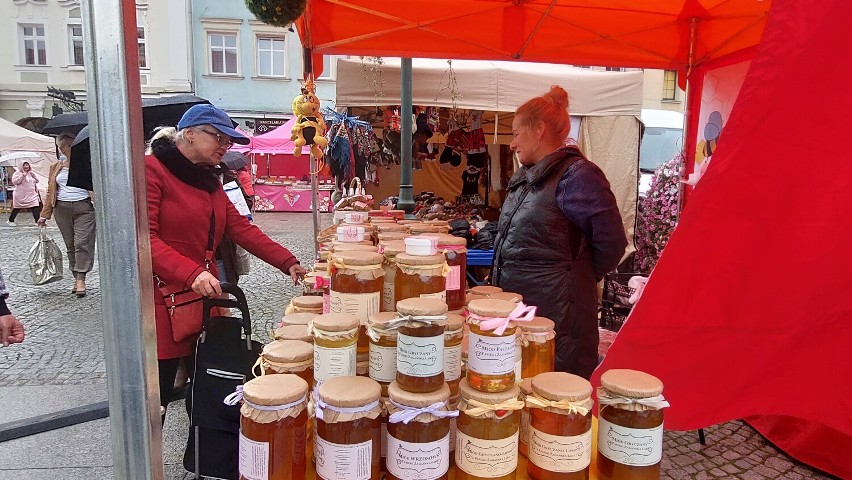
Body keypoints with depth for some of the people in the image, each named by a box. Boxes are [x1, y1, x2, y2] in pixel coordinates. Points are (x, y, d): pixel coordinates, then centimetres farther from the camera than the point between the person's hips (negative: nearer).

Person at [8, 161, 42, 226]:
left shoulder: (31, 173, 14)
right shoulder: (18, 173, -4)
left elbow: (37, 181, 11)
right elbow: (14, 182, -15)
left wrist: (34, 175, -7)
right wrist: (22, 176, -23)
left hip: (32, 195, 4)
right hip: (20, 196, -4)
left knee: (35, 208, -9)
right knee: (16, 209, 8)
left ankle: (37, 221, -8)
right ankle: (11, 221, 23)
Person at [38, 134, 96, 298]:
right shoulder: (56, 167, 16)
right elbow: (50, 191, 17)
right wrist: (44, 215, 15)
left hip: (83, 207, -4)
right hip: (62, 209, 4)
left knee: (82, 243, -10)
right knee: (70, 245, 7)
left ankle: (81, 279, -10)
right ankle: (76, 277, 14)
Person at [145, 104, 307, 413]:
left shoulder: (209, 180, 16)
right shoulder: (152, 168, -8)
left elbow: (241, 228, 9)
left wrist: (288, 262, 0)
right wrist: (191, 274, -29)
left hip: (204, 300, 7)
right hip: (161, 303, -7)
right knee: (155, 402, 1)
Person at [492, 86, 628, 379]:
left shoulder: (577, 175, -14)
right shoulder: (526, 178, 14)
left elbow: (612, 242, -15)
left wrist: (580, 276, 0)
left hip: (557, 315, -9)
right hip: (518, 310, 9)